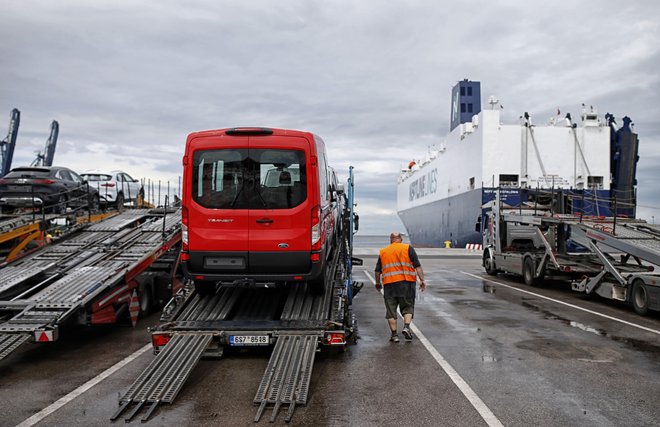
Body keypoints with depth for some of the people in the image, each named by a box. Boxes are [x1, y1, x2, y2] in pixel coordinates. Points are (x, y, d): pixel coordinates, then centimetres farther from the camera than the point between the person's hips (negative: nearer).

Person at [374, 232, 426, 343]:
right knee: (408, 307, 10)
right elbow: (417, 266, -3)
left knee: (391, 309, 8)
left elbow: (378, 270, 16)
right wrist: (422, 280, -1)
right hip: (406, 283, -1)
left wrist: (378, 283, 28)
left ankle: (394, 334, 7)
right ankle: (406, 326, -10)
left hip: (389, 284, 2)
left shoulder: (383, 252, 13)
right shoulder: (408, 248, 4)